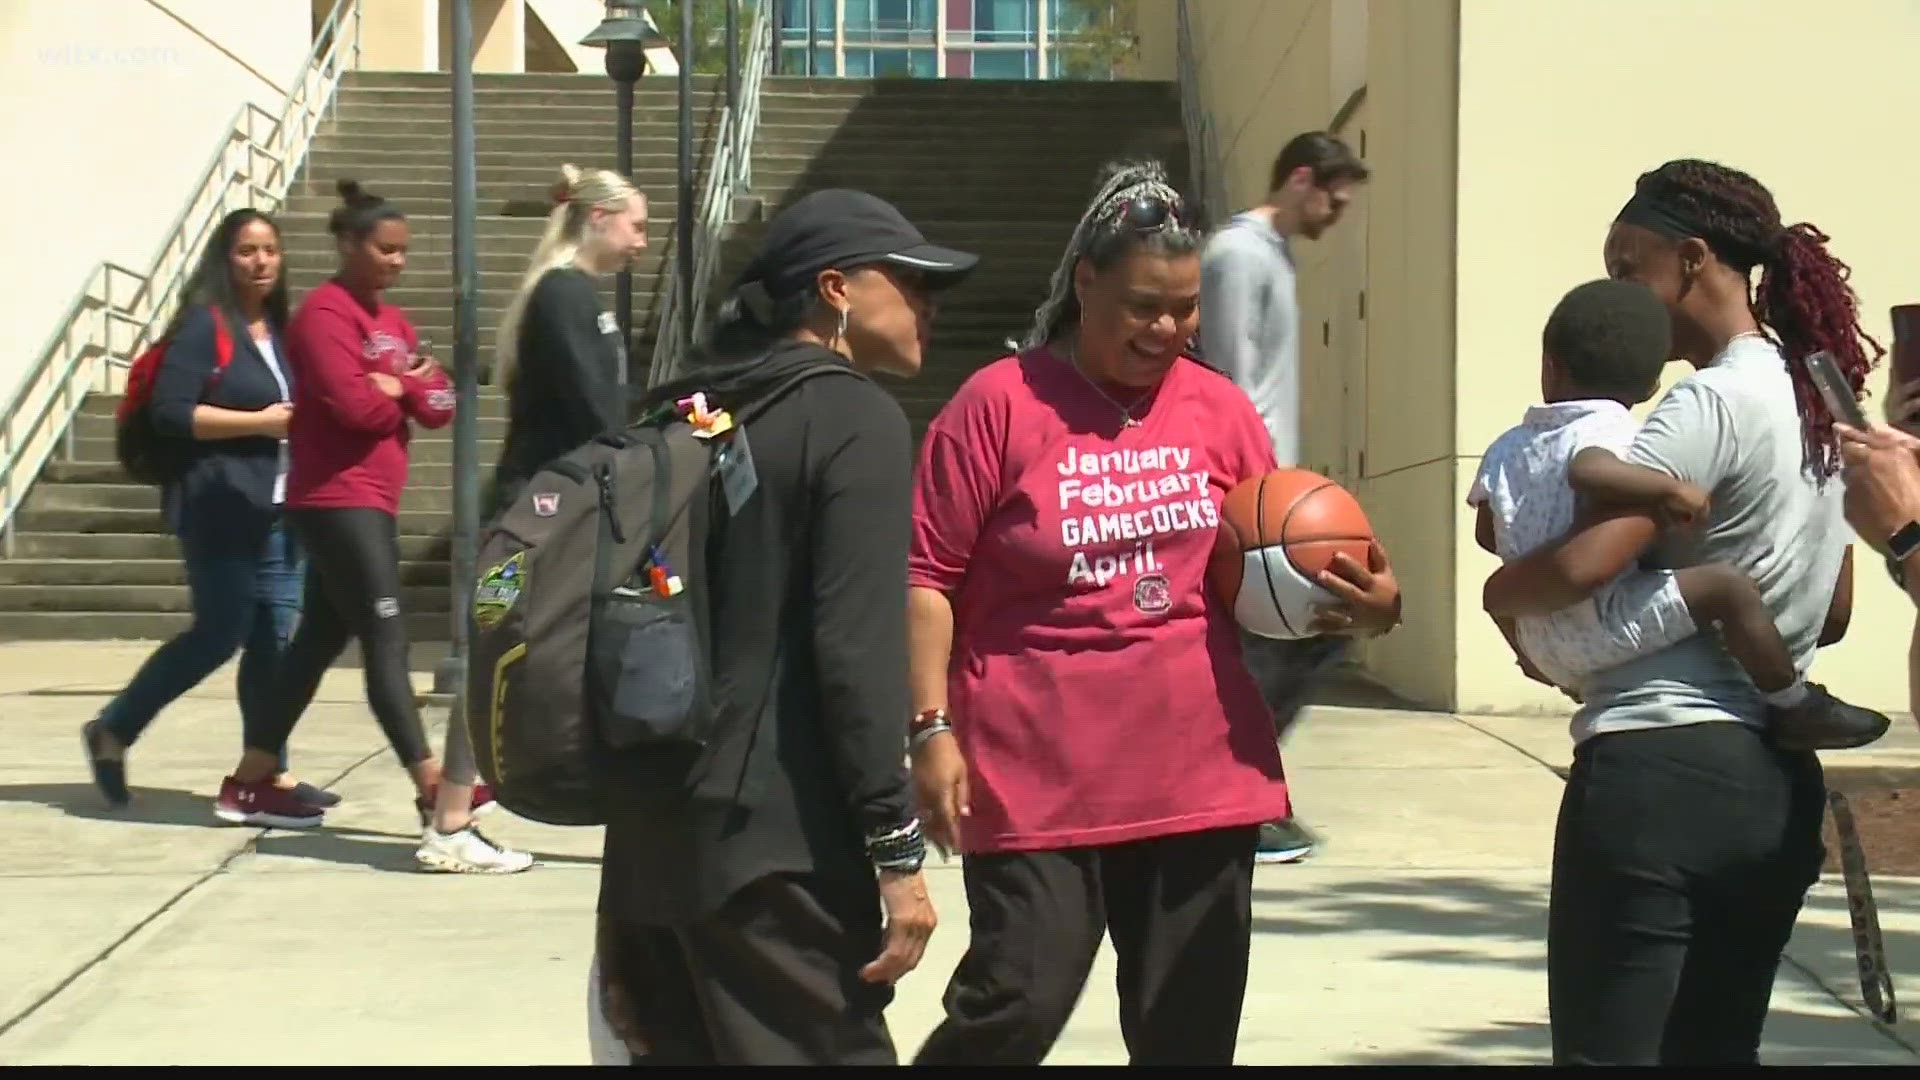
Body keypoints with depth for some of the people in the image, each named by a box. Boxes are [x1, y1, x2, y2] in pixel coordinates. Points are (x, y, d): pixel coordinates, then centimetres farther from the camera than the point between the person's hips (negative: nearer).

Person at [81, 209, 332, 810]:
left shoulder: (279, 327, 15)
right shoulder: (204, 323, -8)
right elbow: (171, 412, -16)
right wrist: (258, 423, -16)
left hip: (277, 508, 7)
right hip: (220, 508, -7)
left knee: (273, 638, 4)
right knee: (221, 634, -3)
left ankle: (269, 772, 8)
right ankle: (112, 731, 15)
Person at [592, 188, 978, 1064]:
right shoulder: (857, 420, -7)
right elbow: (857, 647, -17)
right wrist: (896, 847, -14)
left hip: (651, 828, 8)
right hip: (773, 839, -8)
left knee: (677, 1049, 14)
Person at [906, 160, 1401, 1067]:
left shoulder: (1221, 410, 7)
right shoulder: (998, 404, -5)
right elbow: (928, 576, -3)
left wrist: (1367, 603, -4)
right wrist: (932, 727, -9)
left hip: (1203, 776, 4)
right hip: (1037, 781, -4)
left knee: (1188, 1030, 11)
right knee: (1015, 1008, -8)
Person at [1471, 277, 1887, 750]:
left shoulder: (1506, 449, 13)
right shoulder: (1608, 433, -10)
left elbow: (1487, 534, 20)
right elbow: (1589, 470, -33)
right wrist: (1668, 489, -27)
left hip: (1540, 640, 8)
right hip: (1597, 622, -8)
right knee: (1727, 585, -14)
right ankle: (1794, 708, -14)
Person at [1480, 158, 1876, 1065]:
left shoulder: (1711, 401, -14)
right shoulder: (1820, 404, 14)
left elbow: (1582, 566, -24)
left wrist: (1500, 592, -5)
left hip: (1658, 772, -9)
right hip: (1778, 785, 9)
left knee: (1607, 1052, -2)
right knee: (1718, 1052, 17)